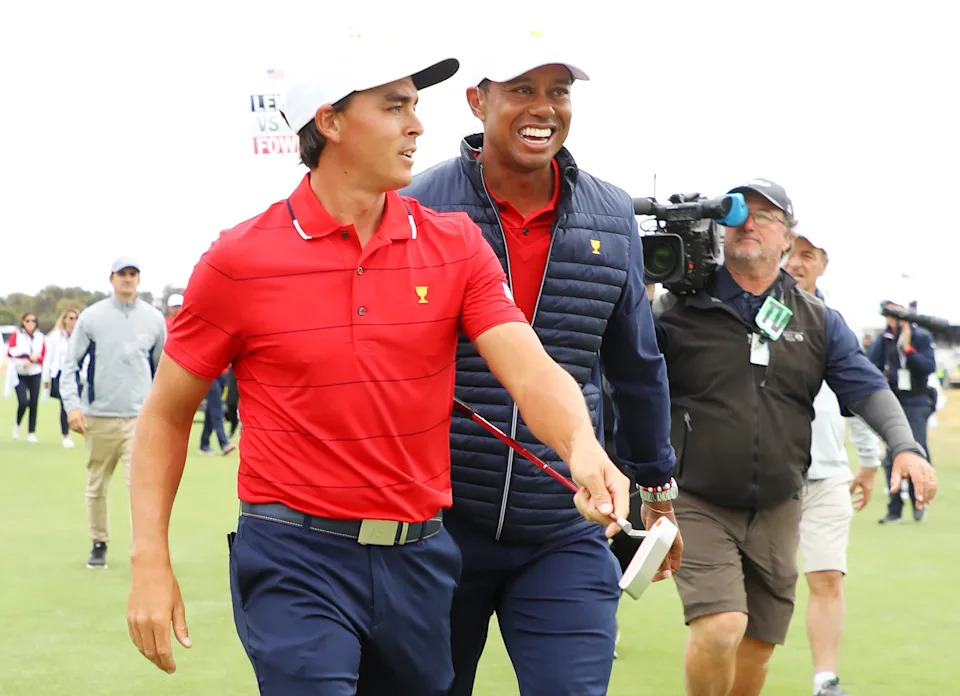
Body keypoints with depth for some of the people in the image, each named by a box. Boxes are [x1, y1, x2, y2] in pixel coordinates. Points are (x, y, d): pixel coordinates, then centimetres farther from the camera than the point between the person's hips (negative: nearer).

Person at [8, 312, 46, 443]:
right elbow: (10, 352, -8)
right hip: (19, 374, -2)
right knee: (23, 402, -14)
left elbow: (45, 356, 5)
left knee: (34, 403, 0)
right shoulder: (16, 335, 0)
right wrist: (27, 358, -16)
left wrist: (35, 359, -14)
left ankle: (31, 432, 8)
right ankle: (17, 425, 13)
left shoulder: (40, 336, 7)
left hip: (35, 374, 2)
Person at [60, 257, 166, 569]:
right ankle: (99, 544, 23)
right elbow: (70, 364, 3)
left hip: (139, 418, 0)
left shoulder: (154, 318, 7)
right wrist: (71, 405, -9)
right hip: (98, 417, 0)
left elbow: (162, 368, 18)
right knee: (96, 486, 7)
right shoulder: (91, 316, 3)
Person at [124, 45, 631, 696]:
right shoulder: (239, 261, -5)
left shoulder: (455, 245, 2)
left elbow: (531, 371, -11)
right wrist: (150, 562, -6)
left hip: (419, 556, 4)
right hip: (295, 562, -3)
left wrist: (583, 450, -32)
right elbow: (167, 413, 3)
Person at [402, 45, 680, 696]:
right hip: (436, 524, -1)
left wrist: (658, 485, 22)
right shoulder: (418, 208, -7)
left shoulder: (612, 218, 3)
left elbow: (637, 366, 15)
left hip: (564, 537, 1)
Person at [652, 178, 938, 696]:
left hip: (776, 512, 4)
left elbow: (867, 388, 3)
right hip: (697, 505, -4)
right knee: (720, 628, -21)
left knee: (757, 646, 10)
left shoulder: (817, 321, 9)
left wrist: (904, 446, -13)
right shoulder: (680, 309, -1)